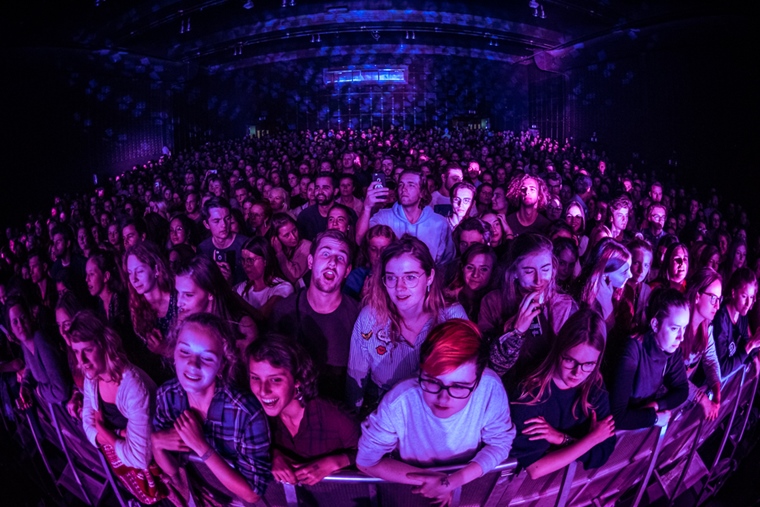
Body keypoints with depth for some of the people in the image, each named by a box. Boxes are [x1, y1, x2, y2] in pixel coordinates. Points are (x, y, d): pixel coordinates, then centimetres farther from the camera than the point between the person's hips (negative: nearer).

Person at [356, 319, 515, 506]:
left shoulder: (490, 388, -27)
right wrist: (427, 479, -21)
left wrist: (454, 481, -23)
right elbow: (367, 460, -16)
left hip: (470, 482, 1)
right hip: (410, 491, -1)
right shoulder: (399, 402, -31)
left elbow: (500, 443, -10)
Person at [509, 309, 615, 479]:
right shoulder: (530, 393, -22)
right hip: (531, 485, -3)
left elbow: (604, 453, -6)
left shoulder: (595, 387, -7)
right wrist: (592, 437, -17)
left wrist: (562, 439, -20)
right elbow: (535, 469, -22)